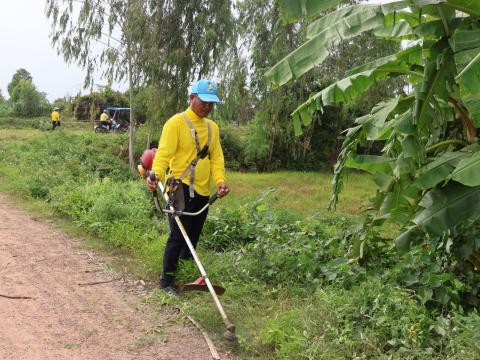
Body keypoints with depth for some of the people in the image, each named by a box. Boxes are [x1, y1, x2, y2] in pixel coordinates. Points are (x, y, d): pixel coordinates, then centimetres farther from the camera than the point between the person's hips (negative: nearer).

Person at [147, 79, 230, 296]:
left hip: (202, 191, 7)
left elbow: (216, 156, 7)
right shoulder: (176, 123, -8)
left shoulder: (212, 127, 12)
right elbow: (164, 152, -17)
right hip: (180, 188, -6)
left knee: (193, 237, 15)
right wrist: (156, 174, -35)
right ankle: (167, 281, 5)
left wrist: (220, 180, -10)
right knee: (178, 235, -6)